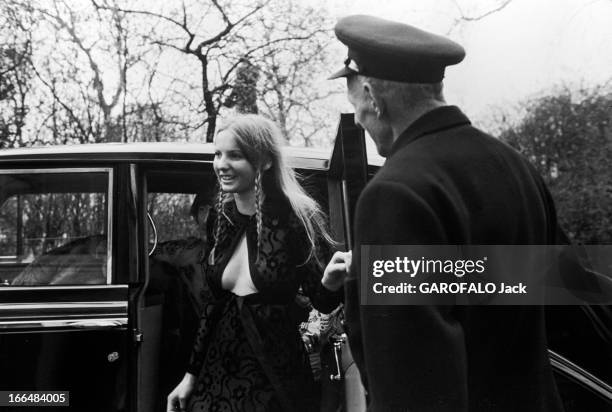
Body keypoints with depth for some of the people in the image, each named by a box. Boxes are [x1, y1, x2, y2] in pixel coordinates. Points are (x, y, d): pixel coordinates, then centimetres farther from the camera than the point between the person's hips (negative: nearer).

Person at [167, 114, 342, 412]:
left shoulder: (296, 219, -13)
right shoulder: (222, 219, 2)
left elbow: (322, 301, -8)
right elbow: (213, 303, 9)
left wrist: (332, 280, -30)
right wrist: (191, 375, 10)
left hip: (275, 384, -4)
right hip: (217, 376, 5)